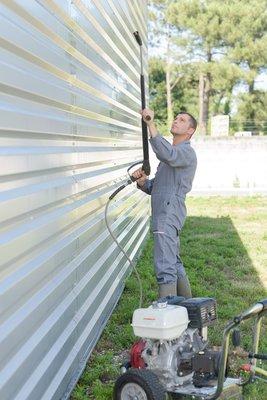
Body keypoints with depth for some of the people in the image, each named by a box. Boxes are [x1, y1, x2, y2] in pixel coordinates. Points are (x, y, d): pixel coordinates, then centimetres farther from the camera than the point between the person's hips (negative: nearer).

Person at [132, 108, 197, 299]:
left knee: (165, 266, -15)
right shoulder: (172, 153, 26)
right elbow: (154, 187, 21)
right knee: (175, 263, 18)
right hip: (163, 213, 10)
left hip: (169, 213, -10)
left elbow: (166, 154, -30)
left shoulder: (187, 151, -5)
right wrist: (142, 181, -1)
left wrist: (151, 124, -32)